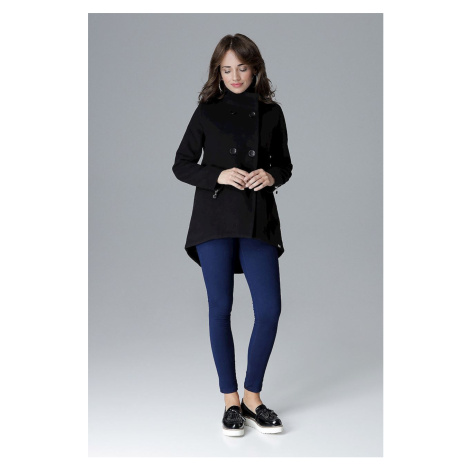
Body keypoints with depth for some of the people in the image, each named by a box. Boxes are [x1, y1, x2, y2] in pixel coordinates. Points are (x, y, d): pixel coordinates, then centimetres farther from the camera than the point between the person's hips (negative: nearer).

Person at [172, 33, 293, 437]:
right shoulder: (207, 112, 5)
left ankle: (253, 397, 16)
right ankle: (231, 401, 16)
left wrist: (271, 176, -6)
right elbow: (181, 165, 6)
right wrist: (218, 175, -11)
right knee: (220, 308, 2)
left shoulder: (271, 112, 10)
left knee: (269, 310, -3)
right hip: (215, 220, -2)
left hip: (259, 221, 2)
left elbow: (285, 164, 17)